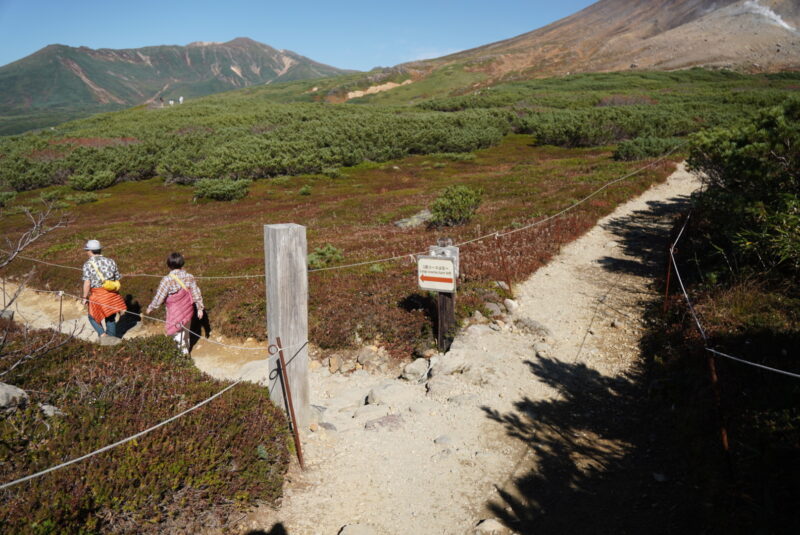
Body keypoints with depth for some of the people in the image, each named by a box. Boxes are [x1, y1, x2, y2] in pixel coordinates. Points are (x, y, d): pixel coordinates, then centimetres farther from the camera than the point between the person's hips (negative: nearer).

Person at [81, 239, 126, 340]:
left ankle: (102, 334, 0)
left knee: (93, 317, 17)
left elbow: (87, 283, -13)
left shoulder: (88, 264, -6)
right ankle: (111, 338, 22)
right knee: (111, 318, 16)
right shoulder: (111, 262, 5)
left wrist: (85, 297, -4)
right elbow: (117, 279, 8)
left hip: (97, 295, -4)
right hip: (112, 295, 4)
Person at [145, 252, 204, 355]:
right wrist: (200, 308, 10)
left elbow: (159, 296, -10)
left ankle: (184, 351, -1)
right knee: (185, 332, 21)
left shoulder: (167, 280, -17)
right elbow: (196, 293, 1)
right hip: (188, 311, 6)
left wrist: (151, 308, 5)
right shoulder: (189, 277, -2)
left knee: (177, 334, 4)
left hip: (175, 313, -6)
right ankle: (186, 351, 34)